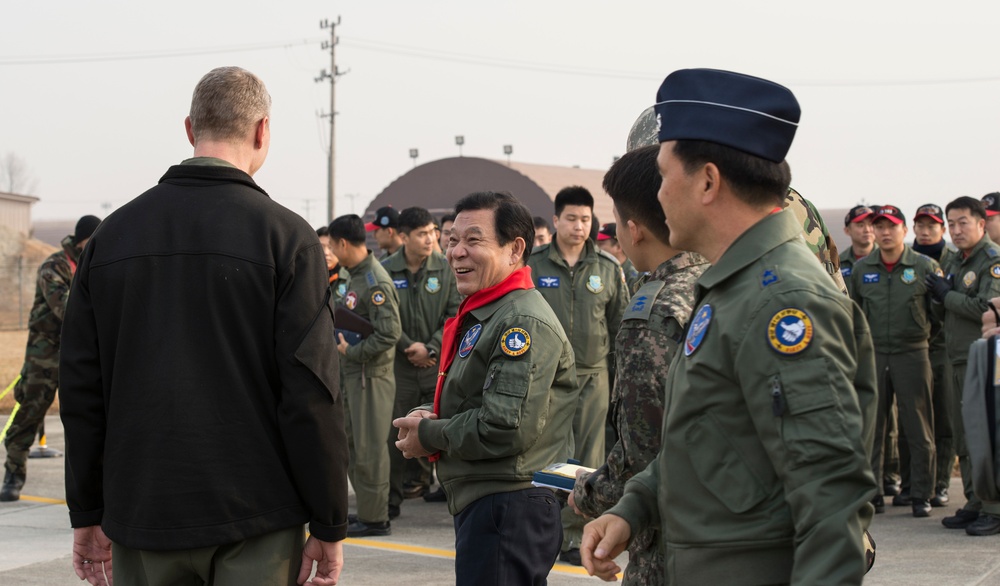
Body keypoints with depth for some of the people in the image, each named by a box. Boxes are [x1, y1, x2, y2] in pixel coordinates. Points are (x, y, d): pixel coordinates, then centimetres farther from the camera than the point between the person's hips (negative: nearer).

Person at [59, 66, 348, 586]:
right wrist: (329, 525, -4)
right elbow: (311, 392, -11)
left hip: (141, 519, 4)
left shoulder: (111, 234, 6)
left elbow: (80, 386, 7)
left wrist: (88, 514, 14)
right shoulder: (285, 236, -7)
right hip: (255, 523, -4)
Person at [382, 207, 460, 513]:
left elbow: (454, 315, -1)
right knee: (396, 435, 3)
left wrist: (431, 348, -10)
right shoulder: (386, 270, -2)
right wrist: (409, 347, -9)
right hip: (400, 365, 0)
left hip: (439, 364, 0)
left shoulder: (445, 268, 1)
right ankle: (392, 498, 12)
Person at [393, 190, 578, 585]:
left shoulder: (525, 322, -17)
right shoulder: (480, 316, 17)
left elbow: (508, 427, -25)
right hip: (478, 504, 11)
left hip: (508, 510, -11)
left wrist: (429, 435, -11)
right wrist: (434, 416, 6)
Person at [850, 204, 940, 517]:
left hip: (912, 353, -2)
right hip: (873, 354, 2)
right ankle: (871, 494, 11)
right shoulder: (861, 268, 8)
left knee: (917, 427, 0)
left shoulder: (926, 267, 1)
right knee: (870, 426, 4)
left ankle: (920, 494, 8)